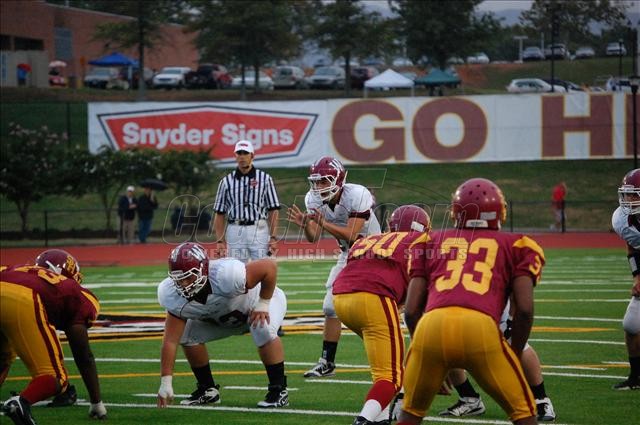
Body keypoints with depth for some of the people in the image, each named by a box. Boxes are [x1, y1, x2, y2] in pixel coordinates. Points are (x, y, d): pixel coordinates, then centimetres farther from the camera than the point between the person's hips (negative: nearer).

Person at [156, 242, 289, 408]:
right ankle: (207, 389, 9)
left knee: (264, 332, -35)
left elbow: (269, 266, -35)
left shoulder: (225, 276, -45)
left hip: (258, 302, -5)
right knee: (188, 335, -8)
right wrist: (165, 383, -28)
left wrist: (263, 305, -29)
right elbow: (170, 341, -24)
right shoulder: (175, 297, -27)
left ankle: (279, 390, -20)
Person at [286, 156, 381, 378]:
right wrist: (305, 224, -32)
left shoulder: (357, 196, -28)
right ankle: (327, 362, 10)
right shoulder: (315, 200, -10)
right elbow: (314, 238, -11)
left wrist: (324, 223, -43)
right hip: (349, 255, 6)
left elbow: (351, 235, -32)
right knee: (331, 307, 1)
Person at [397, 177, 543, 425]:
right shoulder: (514, 246, 24)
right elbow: (524, 309, 11)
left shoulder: (432, 243, 29)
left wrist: (433, 364, 32)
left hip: (431, 325, 2)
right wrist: (515, 354, 24)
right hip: (481, 328, -2)